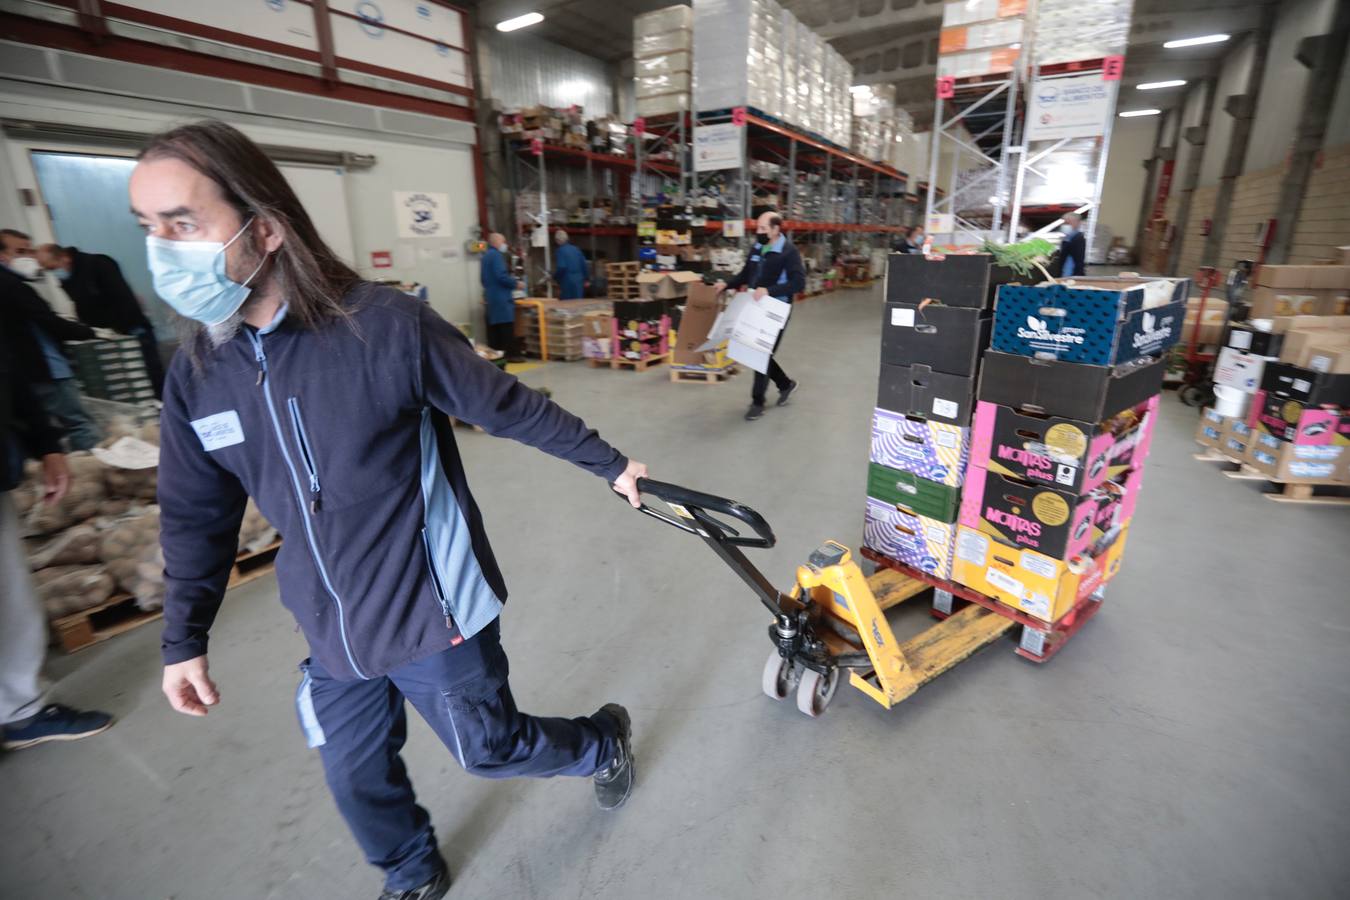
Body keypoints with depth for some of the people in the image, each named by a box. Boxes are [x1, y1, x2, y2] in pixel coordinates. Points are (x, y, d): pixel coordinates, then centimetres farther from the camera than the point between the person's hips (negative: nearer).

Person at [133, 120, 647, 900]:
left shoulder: (385, 327, -22)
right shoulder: (196, 373, -3)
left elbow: (513, 407, -13)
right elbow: (197, 514, 8)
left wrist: (610, 464, -5)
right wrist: (185, 638, 11)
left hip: (435, 615, -5)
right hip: (333, 632, 6)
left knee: (493, 749, 14)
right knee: (357, 776, 23)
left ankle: (608, 738, 46)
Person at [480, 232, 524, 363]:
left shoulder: (486, 255, 19)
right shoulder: (496, 255, -12)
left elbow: (485, 278, 24)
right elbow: (501, 276, -21)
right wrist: (516, 284, -10)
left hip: (491, 296, 10)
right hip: (501, 297, -10)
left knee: (494, 326, 9)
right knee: (506, 326, -9)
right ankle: (511, 354, -9)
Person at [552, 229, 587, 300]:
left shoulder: (561, 250, -9)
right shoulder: (576, 249, 9)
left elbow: (561, 268, -18)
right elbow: (584, 265, 11)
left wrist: (555, 277, -3)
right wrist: (584, 279, 20)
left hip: (567, 282, -6)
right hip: (579, 281, 6)